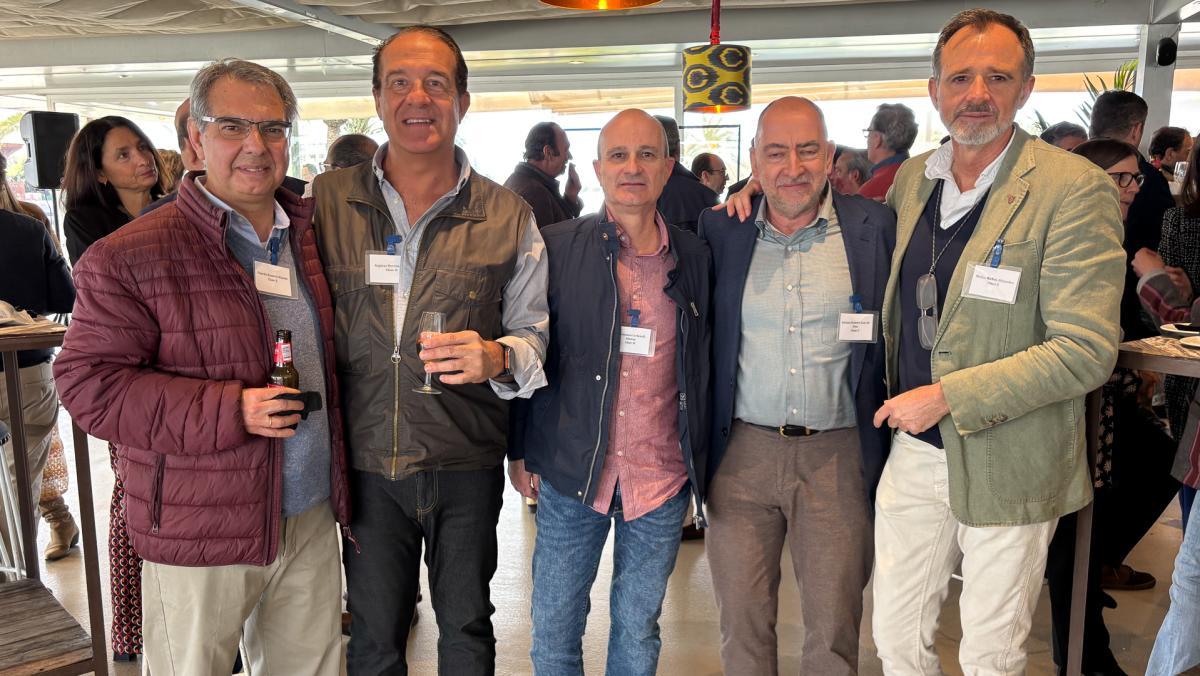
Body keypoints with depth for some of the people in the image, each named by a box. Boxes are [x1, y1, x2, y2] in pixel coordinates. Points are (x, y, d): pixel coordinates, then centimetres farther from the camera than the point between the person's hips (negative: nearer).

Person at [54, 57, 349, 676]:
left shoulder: (311, 236, 8)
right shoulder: (131, 255, -10)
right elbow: (88, 381, -13)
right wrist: (228, 410, -23)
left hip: (312, 518, 5)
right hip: (200, 531, -5)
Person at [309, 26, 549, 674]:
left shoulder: (508, 216, -1)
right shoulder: (326, 201, -1)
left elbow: (535, 335, 1)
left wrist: (495, 357, -21)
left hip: (467, 463, 0)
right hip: (366, 461, 1)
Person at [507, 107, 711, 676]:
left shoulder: (694, 257, 2)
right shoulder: (557, 247, -3)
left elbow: (703, 366, 9)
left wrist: (703, 463, 4)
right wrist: (521, 451, 1)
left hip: (662, 480, 1)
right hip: (571, 476, -1)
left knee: (639, 629, 16)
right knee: (554, 629, 12)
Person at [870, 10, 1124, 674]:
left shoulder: (1075, 189, -15)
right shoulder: (912, 178, 4)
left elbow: (1086, 351, -20)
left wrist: (946, 397, -20)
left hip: (1006, 466, -4)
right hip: (913, 452, 5)